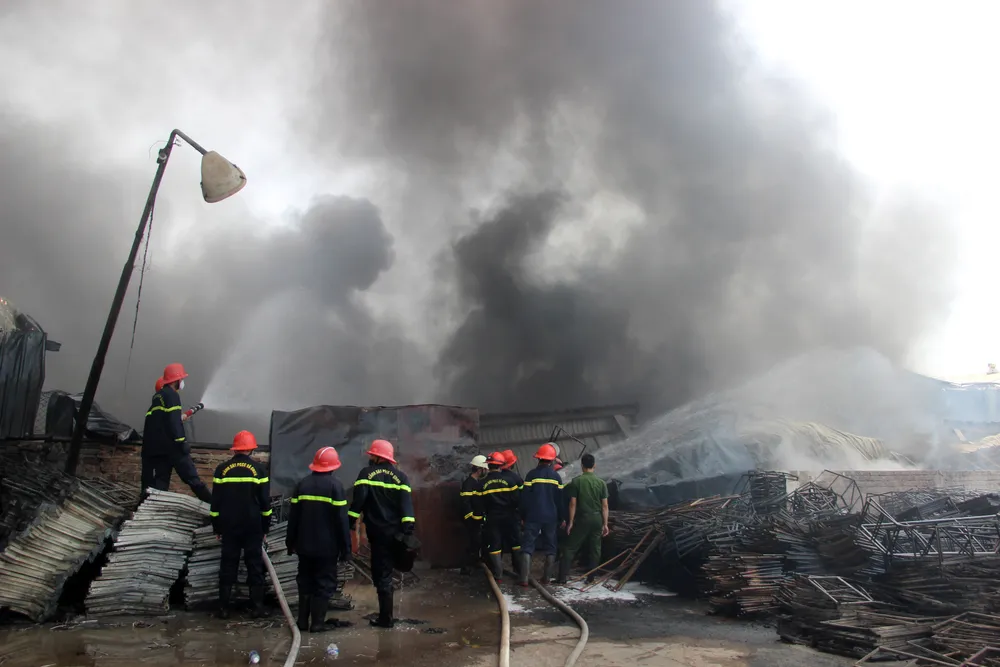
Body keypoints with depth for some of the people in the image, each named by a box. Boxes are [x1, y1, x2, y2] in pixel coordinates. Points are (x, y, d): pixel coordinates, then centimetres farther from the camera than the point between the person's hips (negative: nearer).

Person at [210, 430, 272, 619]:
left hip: (229, 526, 1)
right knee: (255, 565, 6)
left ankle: (224, 608, 12)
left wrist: (216, 527, 10)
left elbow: (216, 501, 2)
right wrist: (265, 526, 6)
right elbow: (265, 501, -3)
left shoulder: (222, 469, -1)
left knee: (228, 566, 9)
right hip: (253, 526, -1)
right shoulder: (259, 468, -5)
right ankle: (257, 607, 8)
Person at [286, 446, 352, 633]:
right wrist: (345, 548, -6)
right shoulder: (335, 485, -10)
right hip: (327, 546, -4)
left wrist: (291, 541, 16)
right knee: (324, 584, 5)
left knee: (305, 583, 16)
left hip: (305, 544, 4)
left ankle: (302, 621, 18)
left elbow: (293, 516, 6)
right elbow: (341, 520, -11)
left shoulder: (302, 484, 3)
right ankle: (317, 623, 4)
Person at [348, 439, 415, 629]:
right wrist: (408, 529, -6)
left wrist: (351, 521, -9)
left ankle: (385, 617, 1)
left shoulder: (367, 473, -3)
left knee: (381, 573, 0)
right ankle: (386, 614, 29)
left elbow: (358, 500, -14)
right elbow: (406, 504, -2)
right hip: (395, 531, 4)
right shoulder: (400, 476, 7)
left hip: (377, 530, -4)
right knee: (385, 570, 21)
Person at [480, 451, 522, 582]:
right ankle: (519, 570, 21)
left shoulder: (483, 483, -1)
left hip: (493, 517, 1)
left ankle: (498, 576, 5)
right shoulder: (509, 478, -8)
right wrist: (518, 510, 5)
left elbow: (482, 503, 3)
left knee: (495, 546, 6)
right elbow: (517, 498, -9)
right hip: (509, 516, -1)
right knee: (515, 544, 14)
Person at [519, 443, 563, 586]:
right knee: (550, 547, 12)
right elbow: (560, 498, 7)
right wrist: (560, 517, 15)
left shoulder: (532, 474, -6)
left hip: (533, 516, -3)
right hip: (551, 517, 3)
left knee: (527, 546, 0)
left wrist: (523, 516, 4)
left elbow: (525, 497, -5)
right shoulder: (556, 476, 4)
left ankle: (524, 578, -7)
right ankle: (547, 577, 13)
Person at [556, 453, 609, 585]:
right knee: (594, 549, 11)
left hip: (582, 519, -2)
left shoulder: (576, 481, -7)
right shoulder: (601, 482, 1)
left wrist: (570, 522, -2)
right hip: (597, 519, 2)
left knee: (570, 548, 3)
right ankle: (591, 578, 13)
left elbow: (573, 504, -8)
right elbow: (605, 506, 0)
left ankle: (562, 577, 0)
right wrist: (605, 524, 6)